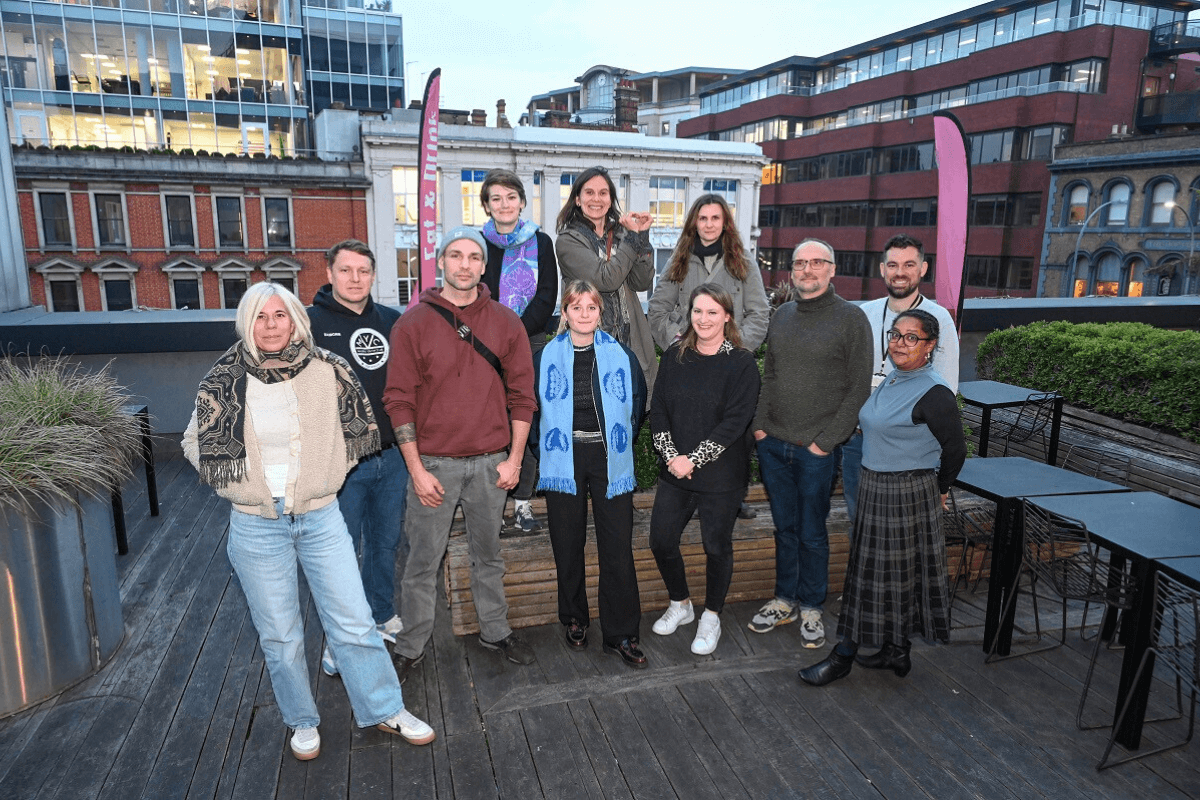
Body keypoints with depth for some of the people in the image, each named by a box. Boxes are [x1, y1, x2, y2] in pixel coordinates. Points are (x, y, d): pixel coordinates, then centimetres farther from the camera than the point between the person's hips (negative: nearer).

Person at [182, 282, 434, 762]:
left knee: (354, 623, 5)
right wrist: (240, 480, -1)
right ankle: (303, 722, 34)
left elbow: (360, 432, 8)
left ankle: (384, 710, 24)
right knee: (279, 636, 12)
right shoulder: (225, 381, -5)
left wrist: (324, 473, 3)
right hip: (256, 524, 0)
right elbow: (196, 443, 8)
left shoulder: (327, 371, -4)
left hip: (320, 517, 0)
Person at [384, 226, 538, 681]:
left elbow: (521, 394, 4)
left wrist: (514, 459, 0)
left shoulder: (505, 323, 2)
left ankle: (495, 631, 34)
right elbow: (400, 401, -5)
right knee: (423, 562, 8)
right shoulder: (413, 323, -4)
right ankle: (411, 647, 25)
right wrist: (416, 469, -9)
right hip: (434, 464, -2)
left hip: (491, 463, 2)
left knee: (488, 555, 17)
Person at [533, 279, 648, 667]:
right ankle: (574, 620, 29)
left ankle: (622, 634, 11)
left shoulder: (622, 356, 4)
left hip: (609, 461, 0)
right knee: (568, 546, 9)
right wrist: (547, 445, 4)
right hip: (564, 462, 0)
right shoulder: (545, 358, 3)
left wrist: (620, 443, 8)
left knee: (618, 548, -1)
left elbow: (638, 404, 13)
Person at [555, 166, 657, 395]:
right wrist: (632, 238, -8)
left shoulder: (620, 235, 15)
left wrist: (643, 237, -4)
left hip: (631, 339, 5)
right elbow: (606, 279, -15)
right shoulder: (568, 241, -1)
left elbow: (642, 283, 4)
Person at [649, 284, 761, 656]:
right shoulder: (674, 357, 5)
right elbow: (658, 409, 3)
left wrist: (693, 460, -17)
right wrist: (671, 455, -11)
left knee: (717, 545, 7)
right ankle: (680, 604, 31)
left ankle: (712, 617, 30)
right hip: (675, 471, 4)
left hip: (721, 475, -4)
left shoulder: (742, 363, -8)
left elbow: (735, 421, -14)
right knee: (661, 540, 5)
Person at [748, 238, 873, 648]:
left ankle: (811, 607, 24)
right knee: (784, 527, 15)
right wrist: (760, 424, 5)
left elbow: (859, 388, -8)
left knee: (812, 533, 7)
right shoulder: (782, 315, 10)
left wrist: (827, 440, -13)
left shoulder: (851, 317, -6)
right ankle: (784, 600, 29)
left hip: (816, 449, -4)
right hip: (773, 444, 4)